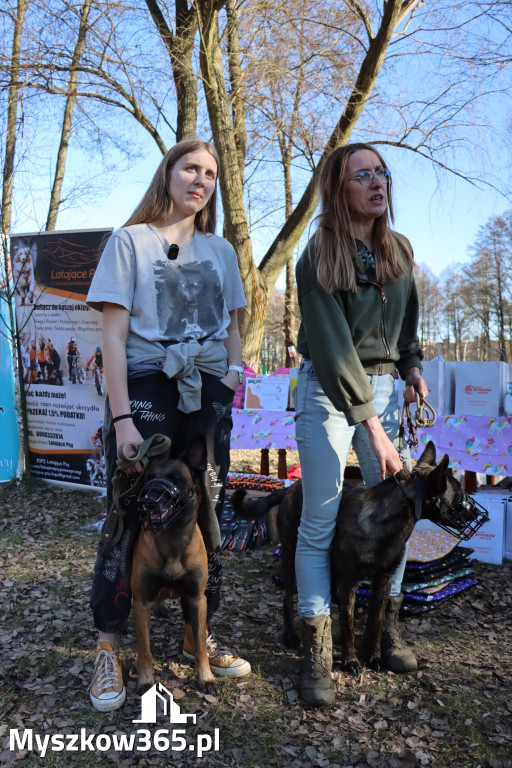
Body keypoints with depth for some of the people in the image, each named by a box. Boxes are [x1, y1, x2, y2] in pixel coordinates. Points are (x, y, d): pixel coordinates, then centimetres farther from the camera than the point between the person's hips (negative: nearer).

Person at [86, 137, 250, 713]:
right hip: (146, 389, -4)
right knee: (128, 517, -1)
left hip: (208, 395, 5)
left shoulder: (221, 250, 15)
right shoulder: (131, 240, 1)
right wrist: (122, 418, -14)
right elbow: (113, 334, -7)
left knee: (206, 515, 8)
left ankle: (197, 635, 25)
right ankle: (108, 648, 16)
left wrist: (235, 369, 4)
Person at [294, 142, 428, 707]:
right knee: (320, 522, -4)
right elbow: (334, 347, -18)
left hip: (384, 386, 5)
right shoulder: (318, 259, -11)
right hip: (328, 391, -5)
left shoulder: (399, 250, 8)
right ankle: (316, 651, 7)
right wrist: (372, 426, -22)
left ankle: (388, 628, 22)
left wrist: (412, 363, 11)